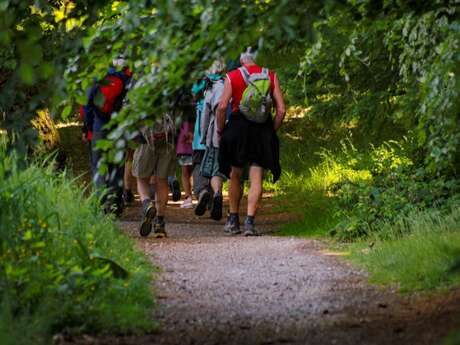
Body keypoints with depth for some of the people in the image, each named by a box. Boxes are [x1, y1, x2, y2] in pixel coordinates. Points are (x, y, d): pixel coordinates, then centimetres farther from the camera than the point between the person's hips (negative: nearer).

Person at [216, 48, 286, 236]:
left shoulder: (232, 77, 0)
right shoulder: (271, 77, 5)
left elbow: (222, 106, -9)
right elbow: (281, 109, 0)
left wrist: (220, 129, 3)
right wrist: (272, 131, 10)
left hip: (238, 128, -1)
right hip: (263, 130, 1)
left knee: (235, 176, 14)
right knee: (256, 179, 0)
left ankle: (233, 220, 19)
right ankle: (250, 221, -11)